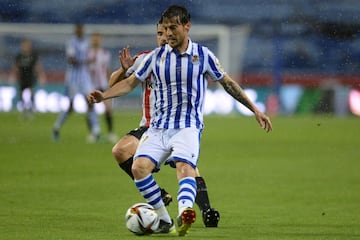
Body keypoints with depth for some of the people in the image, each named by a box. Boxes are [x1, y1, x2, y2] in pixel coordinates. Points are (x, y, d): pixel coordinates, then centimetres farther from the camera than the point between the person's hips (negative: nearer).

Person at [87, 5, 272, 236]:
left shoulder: (203, 55, 4)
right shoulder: (156, 57, 8)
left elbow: (228, 83, 14)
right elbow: (131, 83, 13)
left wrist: (255, 110, 14)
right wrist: (103, 96, -3)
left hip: (188, 126, -3)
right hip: (158, 127, 3)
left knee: (185, 167, -31)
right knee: (139, 167, -22)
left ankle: (184, 214, -57)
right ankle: (164, 220, -10)